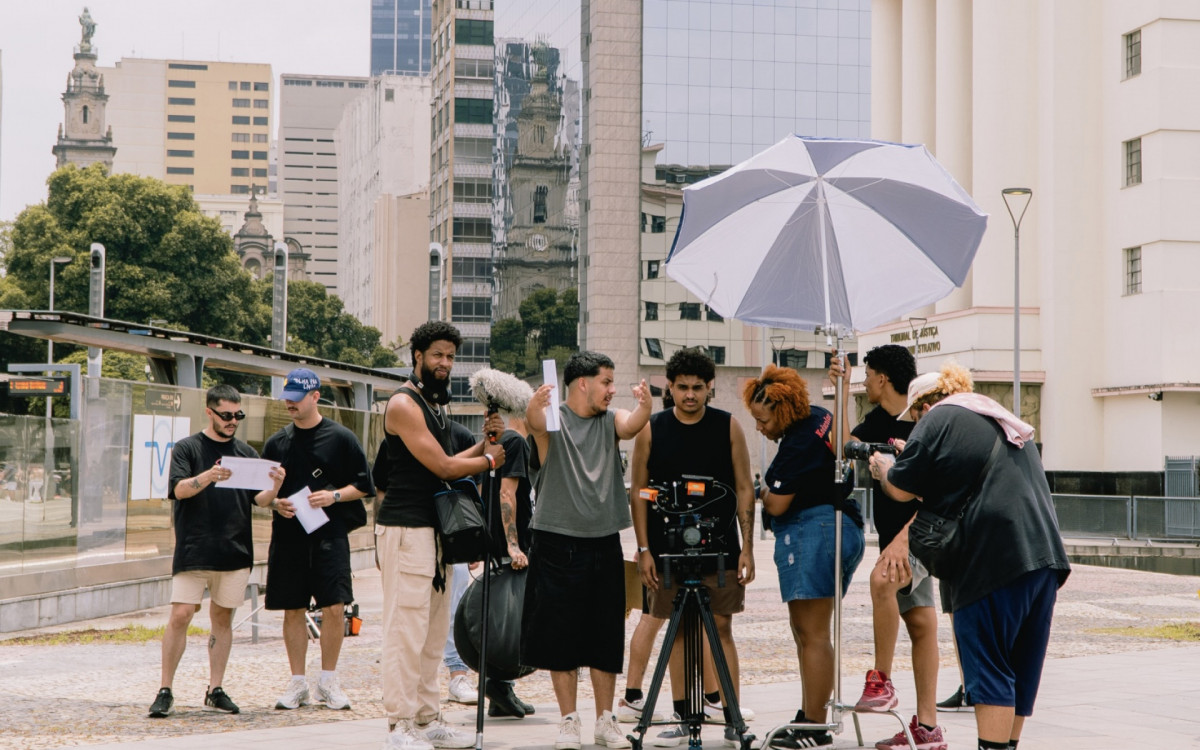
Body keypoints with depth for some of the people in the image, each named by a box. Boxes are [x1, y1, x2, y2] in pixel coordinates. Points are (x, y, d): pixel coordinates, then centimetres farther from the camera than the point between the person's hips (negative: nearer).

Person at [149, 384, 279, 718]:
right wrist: (207, 477, -27)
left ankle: (215, 689, 15)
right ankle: (165, 691, -2)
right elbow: (179, 489, -9)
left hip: (235, 551, 3)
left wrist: (274, 485, -11)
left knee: (223, 617, 7)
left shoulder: (246, 453, 13)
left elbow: (260, 499, 10)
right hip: (193, 550, -3)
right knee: (180, 616, -8)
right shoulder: (187, 448, 4)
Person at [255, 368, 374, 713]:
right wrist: (274, 502, -6)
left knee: (334, 608, -7)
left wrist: (334, 496, -13)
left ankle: (328, 682, 7)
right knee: (293, 610, 4)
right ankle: (297, 683, 14)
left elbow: (363, 486, 3)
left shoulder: (341, 438, 2)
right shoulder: (276, 443, 10)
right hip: (287, 537, 3)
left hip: (329, 535, -3)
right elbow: (259, 493, 15)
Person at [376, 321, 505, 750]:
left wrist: (484, 441, 6)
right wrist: (490, 459, 1)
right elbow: (442, 467, -14)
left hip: (435, 529, 10)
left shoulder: (437, 405, 19)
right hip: (406, 529, -10)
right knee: (407, 627, -11)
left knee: (434, 630, 11)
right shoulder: (404, 404, -11)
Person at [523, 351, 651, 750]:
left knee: (606, 639, 7)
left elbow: (630, 426, -16)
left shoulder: (610, 420, 7)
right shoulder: (553, 420, -3)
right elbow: (535, 422, -26)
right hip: (558, 544, -3)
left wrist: (644, 407, -39)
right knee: (560, 637, 1)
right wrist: (534, 407, -51)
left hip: (604, 545, 3)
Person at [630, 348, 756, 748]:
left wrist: (747, 547, -3)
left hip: (720, 549, -1)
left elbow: (744, 488, 3)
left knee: (721, 627, -1)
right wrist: (644, 549, -2)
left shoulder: (728, 427, 1)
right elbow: (638, 490, 4)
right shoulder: (651, 429, 2)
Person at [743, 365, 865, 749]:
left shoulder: (798, 446, -21)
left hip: (812, 533, -11)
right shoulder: (819, 416, 9)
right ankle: (809, 715, 18)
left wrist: (763, 492, 4)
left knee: (812, 635, -8)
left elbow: (777, 504, -17)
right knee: (806, 633, 15)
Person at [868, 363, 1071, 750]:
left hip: (995, 557, -8)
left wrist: (883, 466, 20)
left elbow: (901, 489, 0)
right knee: (1021, 667, 12)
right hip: (1044, 554, 8)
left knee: (988, 667, -6)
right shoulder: (1002, 420, 25)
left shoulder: (939, 419, -1)